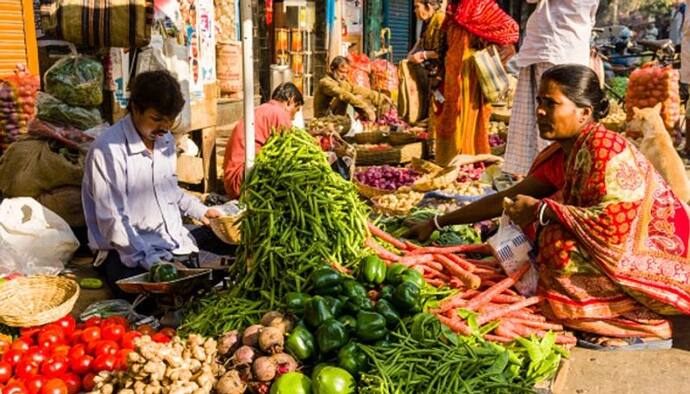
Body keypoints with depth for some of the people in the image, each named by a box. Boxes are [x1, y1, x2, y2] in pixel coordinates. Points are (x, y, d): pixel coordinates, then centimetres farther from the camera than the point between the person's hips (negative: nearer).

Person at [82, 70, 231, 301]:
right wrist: (147, 259, -27)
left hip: (175, 241, 9)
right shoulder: (108, 150, -16)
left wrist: (200, 211, 16)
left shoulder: (166, 141, 10)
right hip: (129, 253, -8)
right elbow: (111, 221, -19)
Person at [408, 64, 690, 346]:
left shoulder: (606, 149, -22)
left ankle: (645, 325, -6)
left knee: (563, 249, -24)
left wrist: (541, 210, -22)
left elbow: (613, 224, -32)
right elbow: (507, 199, 9)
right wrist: (437, 223, 10)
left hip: (665, 254, -9)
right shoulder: (562, 154, 4)